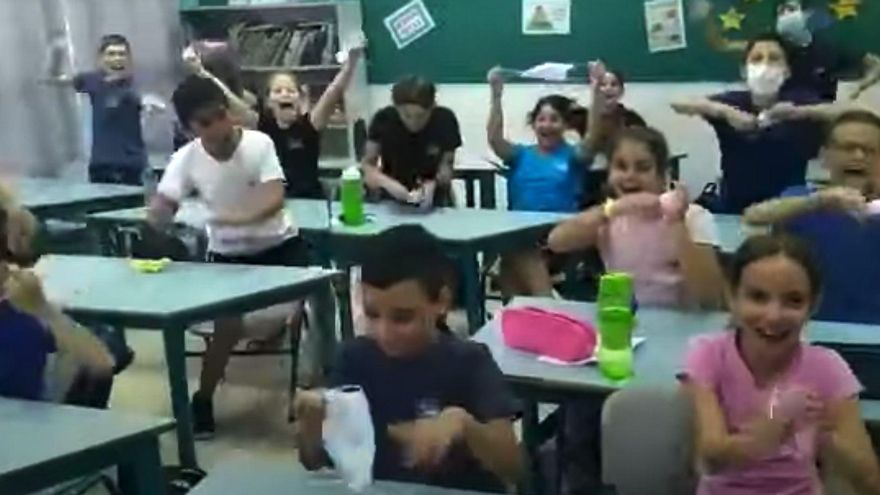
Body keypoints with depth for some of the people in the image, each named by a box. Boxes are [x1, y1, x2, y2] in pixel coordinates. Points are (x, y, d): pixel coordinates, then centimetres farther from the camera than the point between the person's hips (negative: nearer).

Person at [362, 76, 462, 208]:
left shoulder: (445, 119, -13)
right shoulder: (383, 119, -14)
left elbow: (446, 166, -7)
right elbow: (367, 166, -9)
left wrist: (434, 183, -27)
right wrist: (387, 183, -28)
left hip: (433, 204, 0)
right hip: (392, 204, 0)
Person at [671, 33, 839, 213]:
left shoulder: (798, 101, -1)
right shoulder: (732, 102, -2)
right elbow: (677, 104, -15)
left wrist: (798, 112, -31)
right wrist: (724, 112, -30)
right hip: (735, 211, 0)